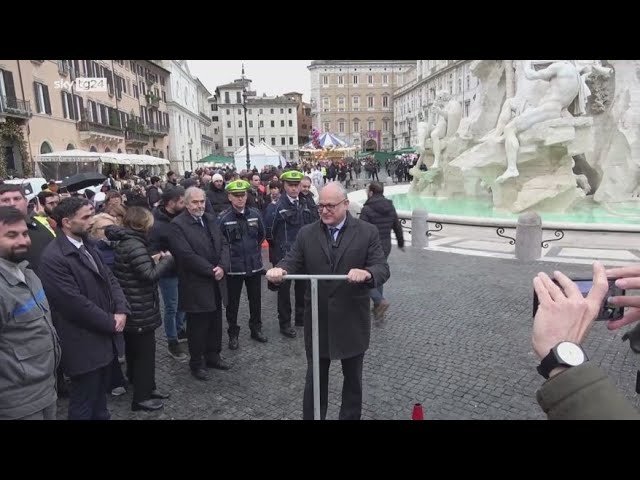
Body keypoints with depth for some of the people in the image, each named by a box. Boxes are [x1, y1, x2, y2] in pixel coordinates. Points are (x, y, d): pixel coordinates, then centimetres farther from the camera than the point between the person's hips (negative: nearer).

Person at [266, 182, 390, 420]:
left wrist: (366, 273, -35)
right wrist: (279, 270, -28)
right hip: (317, 320, 1)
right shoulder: (306, 233, 1)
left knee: (353, 378, 19)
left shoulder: (368, 232, -5)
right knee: (314, 378, 16)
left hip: (352, 320, -1)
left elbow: (382, 268, -12)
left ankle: (351, 416, 40)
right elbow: (292, 260, -4)